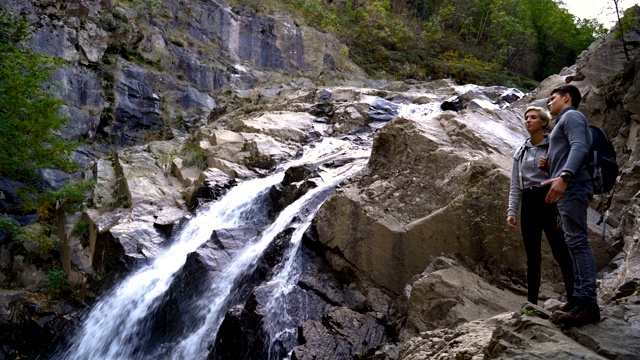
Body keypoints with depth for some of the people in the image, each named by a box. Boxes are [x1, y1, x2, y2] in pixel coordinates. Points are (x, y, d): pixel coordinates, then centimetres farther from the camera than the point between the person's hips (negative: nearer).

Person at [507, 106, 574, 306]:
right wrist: (511, 211, 3)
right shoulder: (520, 152, 15)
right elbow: (515, 185, 13)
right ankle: (532, 302, 8)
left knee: (560, 253, -7)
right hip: (528, 204, 5)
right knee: (532, 257, 6)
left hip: (549, 200, -5)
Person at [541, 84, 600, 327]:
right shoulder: (564, 122, 29)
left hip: (572, 185, -10)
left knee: (577, 241, -16)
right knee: (575, 243, 6)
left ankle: (588, 302, -21)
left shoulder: (571, 115, -1)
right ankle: (579, 297, 7)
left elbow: (579, 147, -18)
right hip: (568, 188, 10)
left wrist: (563, 176, -31)